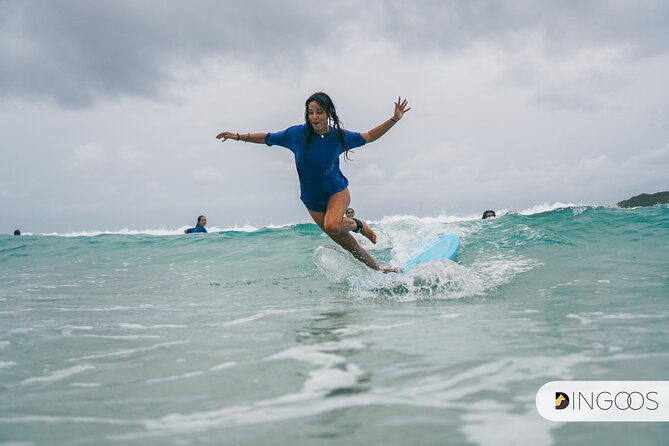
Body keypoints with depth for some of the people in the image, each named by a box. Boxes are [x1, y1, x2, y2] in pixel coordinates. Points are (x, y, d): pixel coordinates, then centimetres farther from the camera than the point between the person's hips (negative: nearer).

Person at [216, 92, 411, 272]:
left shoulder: (339, 136, -11)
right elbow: (268, 138, 0)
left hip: (337, 191, -1)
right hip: (312, 199, 2)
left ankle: (358, 225, -1)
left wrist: (394, 119, -6)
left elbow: (368, 137, 1)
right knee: (348, 244, 3)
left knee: (331, 226, -34)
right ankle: (379, 269, 22)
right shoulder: (297, 133, -12)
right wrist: (238, 136, -2)